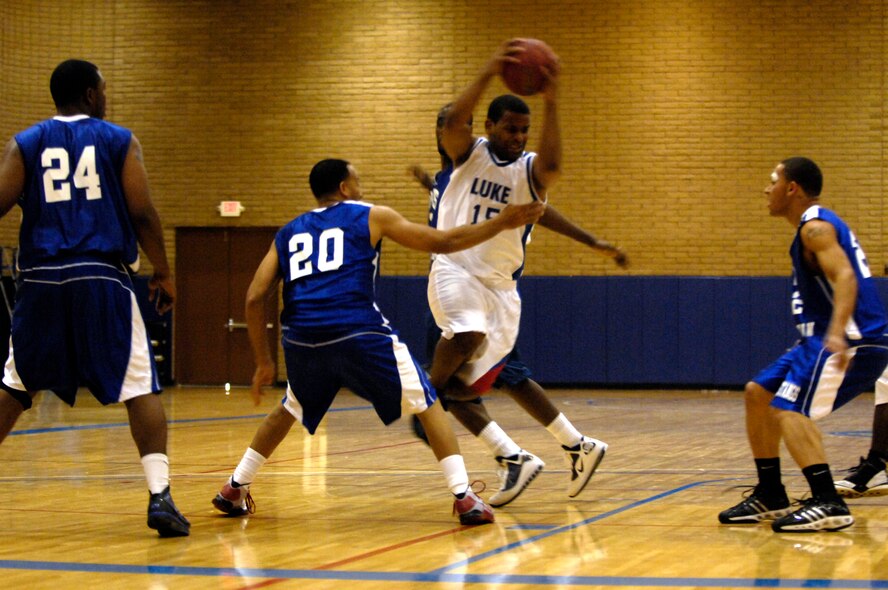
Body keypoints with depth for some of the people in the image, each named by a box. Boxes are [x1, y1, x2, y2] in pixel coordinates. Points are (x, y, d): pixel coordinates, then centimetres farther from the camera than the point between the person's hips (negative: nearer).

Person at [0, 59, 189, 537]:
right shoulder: (119, 141, 5)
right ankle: (160, 497, -11)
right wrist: (163, 273, 8)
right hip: (102, 278, -2)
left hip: (41, 281, 3)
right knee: (140, 387, 1)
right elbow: (142, 214, -1)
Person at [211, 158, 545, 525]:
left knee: (290, 410, 32)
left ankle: (234, 490, 32)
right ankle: (465, 499, -2)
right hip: (358, 332, -4)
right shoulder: (371, 217, 15)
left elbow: (255, 298, 15)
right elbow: (442, 243, 14)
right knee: (426, 405, 10)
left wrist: (263, 362, 23)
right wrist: (502, 223, 23)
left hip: (301, 339, 4)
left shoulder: (287, 234, 24)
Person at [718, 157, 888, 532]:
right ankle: (770, 497, 20)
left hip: (855, 341, -11)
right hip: (828, 338, 11)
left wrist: (837, 333, -42)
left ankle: (829, 505, -30)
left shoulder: (815, 227, -12)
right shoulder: (818, 224, 20)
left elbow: (845, 277, -27)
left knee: (787, 410, -23)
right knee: (758, 393, 15)